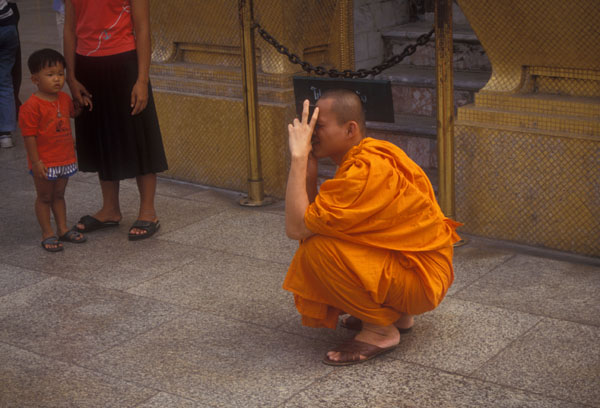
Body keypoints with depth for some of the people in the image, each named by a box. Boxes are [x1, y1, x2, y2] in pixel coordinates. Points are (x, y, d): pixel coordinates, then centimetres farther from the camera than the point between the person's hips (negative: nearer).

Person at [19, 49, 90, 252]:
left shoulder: (64, 98, 4)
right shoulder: (31, 107, -19)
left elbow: (72, 112, 26)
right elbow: (29, 136, -19)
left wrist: (82, 103, 5)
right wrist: (36, 162, -20)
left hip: (65, 159, 7)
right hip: (44, 162, -7)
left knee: (59, 195, 18)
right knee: (44, 197, 7)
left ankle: (63, 229, 28)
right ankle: (47, 233, 15)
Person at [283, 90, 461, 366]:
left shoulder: (365, 172, -26)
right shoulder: (366, 155, 5)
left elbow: (296, 227, -27)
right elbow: (311, 216, 3)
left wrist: (299, 158, -22)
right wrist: (309, 164, -7)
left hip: (423, 278, -10)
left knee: (318, 248, -24)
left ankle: (381, 330, -7)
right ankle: (397, 314, 17)